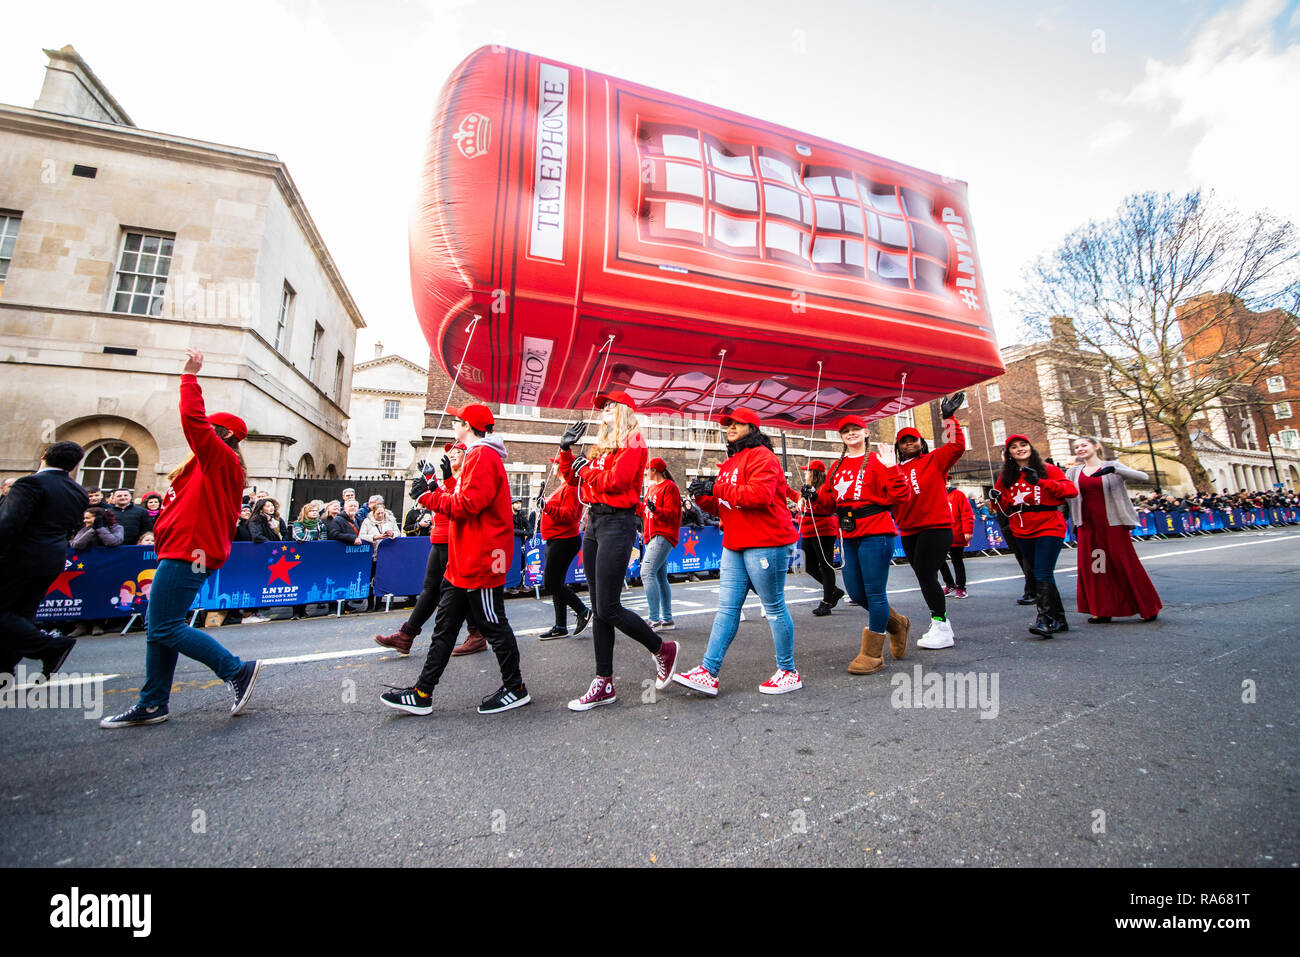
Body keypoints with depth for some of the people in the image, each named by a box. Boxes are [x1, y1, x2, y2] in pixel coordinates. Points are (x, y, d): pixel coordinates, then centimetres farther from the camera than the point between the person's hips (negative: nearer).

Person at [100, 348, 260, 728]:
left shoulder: (221, 458, -7)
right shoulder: (216, 465, 21)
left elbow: (192, 419, -19)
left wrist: (191, 375, -10)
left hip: (188, 553, -10)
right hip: (189, 551, 10)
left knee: (164, 628, -10)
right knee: (159, 628, 12)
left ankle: (237, 671, -6)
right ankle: (151, 705, 20)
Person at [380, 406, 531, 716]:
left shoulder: (483, 456, -13)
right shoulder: (477, 456, 21)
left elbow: (468, 504, -22)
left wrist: (427, 496, -11)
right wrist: (448, 481, 14)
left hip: (481, 561, -11)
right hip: (463, 562, 11)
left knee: (493, 625, 1)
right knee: (445, 626, 13)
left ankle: (516, 689, 16)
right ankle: (422, 694, 22)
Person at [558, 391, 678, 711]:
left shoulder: (632, 441, -5)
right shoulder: (603, 443, 18)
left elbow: (615, 481, -18)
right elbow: (572, 475, 21)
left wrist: (585, 469, -4)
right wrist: (566, 449, 9)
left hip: (617, 523, -8)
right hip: (594, 521, 8)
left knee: (608, 608, -8)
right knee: (599, 609, 9)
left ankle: (662, 650, 16)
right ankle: (604, 684, 20)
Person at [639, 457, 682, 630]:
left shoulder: (670, 487, -7)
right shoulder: (651, 488, 20)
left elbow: (672, 514, -16)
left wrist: (655, 509, -31)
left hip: (663, 536, -10)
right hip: (652, 537, 10)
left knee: (647, 572, -20)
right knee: (660, 577, 11)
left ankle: (655, 620, -18)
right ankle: (667, 620, 17)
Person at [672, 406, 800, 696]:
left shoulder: (762, 457, -8)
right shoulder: (729, 464, 21)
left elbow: (760, 495, -23)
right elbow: (723, 506, 22)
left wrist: (716, 488, -21)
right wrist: (703, 496, 2)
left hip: (765, 544, -9)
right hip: (735, 546, 9)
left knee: (774, 608, 2)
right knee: (727, 608, 6)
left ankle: (788, 672, 19)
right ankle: (708, 673, 8)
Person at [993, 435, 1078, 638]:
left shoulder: (1047, 469, 0)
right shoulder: (1006, 476, 9)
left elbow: (1072, 490, -11)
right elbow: (1004, 504, 15)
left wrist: (1041, 482, -20)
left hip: (1049, 528, -4)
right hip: (1023, 532, 5)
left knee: (1043, 575, -15)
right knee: (1040, 575, 11)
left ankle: (1044, 620, -16)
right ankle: (1059, 619, 22)